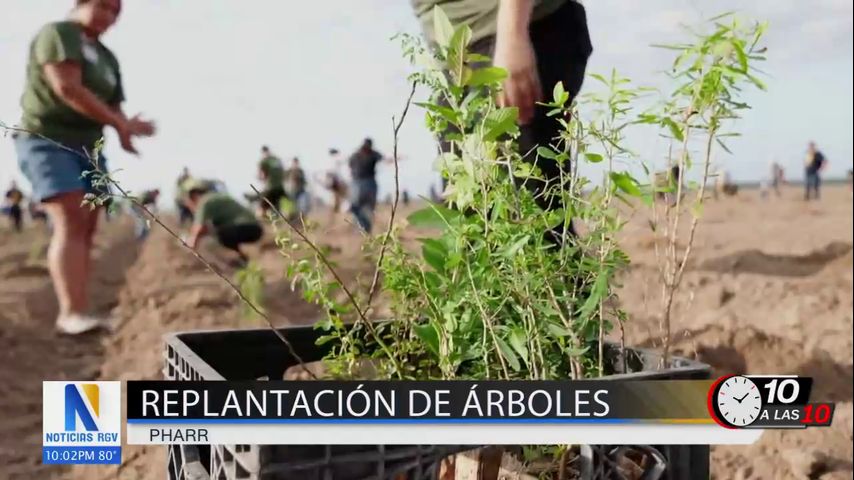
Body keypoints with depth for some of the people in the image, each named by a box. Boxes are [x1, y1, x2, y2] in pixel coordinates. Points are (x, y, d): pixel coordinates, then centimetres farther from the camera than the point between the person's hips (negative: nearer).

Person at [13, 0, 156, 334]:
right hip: (46, 140, -8)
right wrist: (119, 122, -20)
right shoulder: (58, 34, -4)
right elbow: (66, 87, -19)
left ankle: (72, 313, -1)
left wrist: (124, 134, -11)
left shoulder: (108, 59, 19)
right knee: (70, 223, -22)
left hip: (88, 148, 8)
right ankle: (73, 313, -31)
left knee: (86, 229, -1)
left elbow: (114, 105, 12)